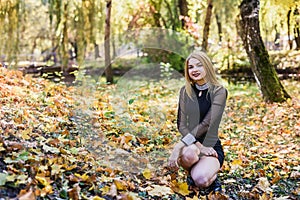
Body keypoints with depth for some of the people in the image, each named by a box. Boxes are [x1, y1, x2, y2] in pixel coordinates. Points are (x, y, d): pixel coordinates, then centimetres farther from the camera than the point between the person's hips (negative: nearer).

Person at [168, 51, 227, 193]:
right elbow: (181, 124, -1)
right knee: (189, 153, -36)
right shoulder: (185, 91, 6)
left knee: (201, 180, -31)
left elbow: (206, 124, -18)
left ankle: (212, 175, 6)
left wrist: (180, 145, -26)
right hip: (191, 144, 2)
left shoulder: (219, 92, -7)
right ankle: (192, 172, -1)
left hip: (211, 146, -2)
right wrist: (198, 145, -18)